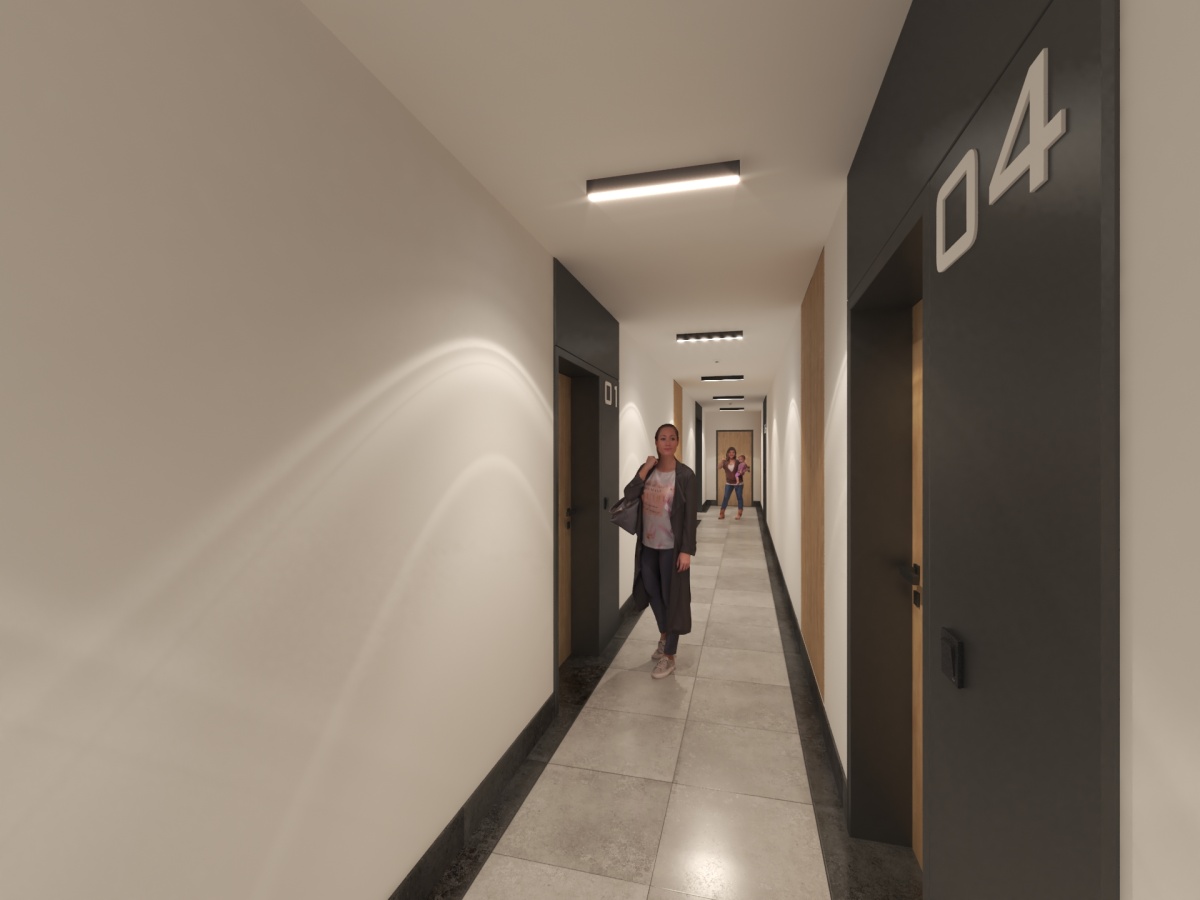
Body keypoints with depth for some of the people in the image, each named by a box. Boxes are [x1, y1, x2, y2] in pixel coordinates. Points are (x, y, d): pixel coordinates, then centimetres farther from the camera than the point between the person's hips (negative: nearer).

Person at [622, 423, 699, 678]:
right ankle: (663, 637, 45)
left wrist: (686, 550, -17)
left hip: (671, 547, -5)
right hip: (648, 544, 5)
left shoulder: (685, 475, -13)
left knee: (672, 597, 6)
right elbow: (628, 495, -12)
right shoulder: (647, 470, 1)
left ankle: (669, 657, 21)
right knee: (652, 591, 20)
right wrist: (646, 469, -19)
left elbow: (690, 516, -14)